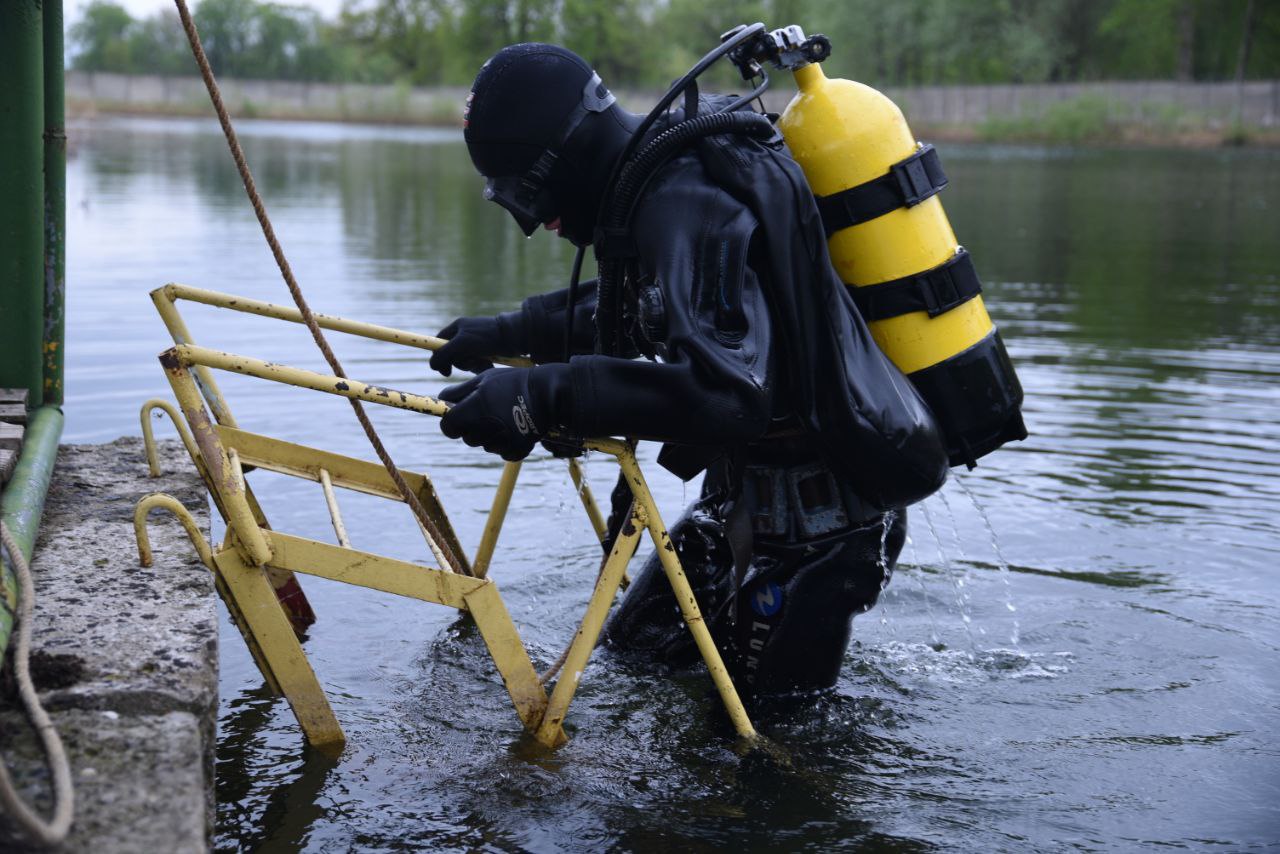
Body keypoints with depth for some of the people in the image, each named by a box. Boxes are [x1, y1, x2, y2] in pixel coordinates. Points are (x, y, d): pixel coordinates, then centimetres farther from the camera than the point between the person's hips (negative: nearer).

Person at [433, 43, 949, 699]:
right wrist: (510, 333, 20)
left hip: (817, 514, -10)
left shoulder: (687, 210, -27)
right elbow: (637, 309, 23)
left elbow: (726, 390, -40)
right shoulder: (672, 174, 4)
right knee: (631, 646, 20)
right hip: (756, 486, 10)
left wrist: (542, 397, -39)